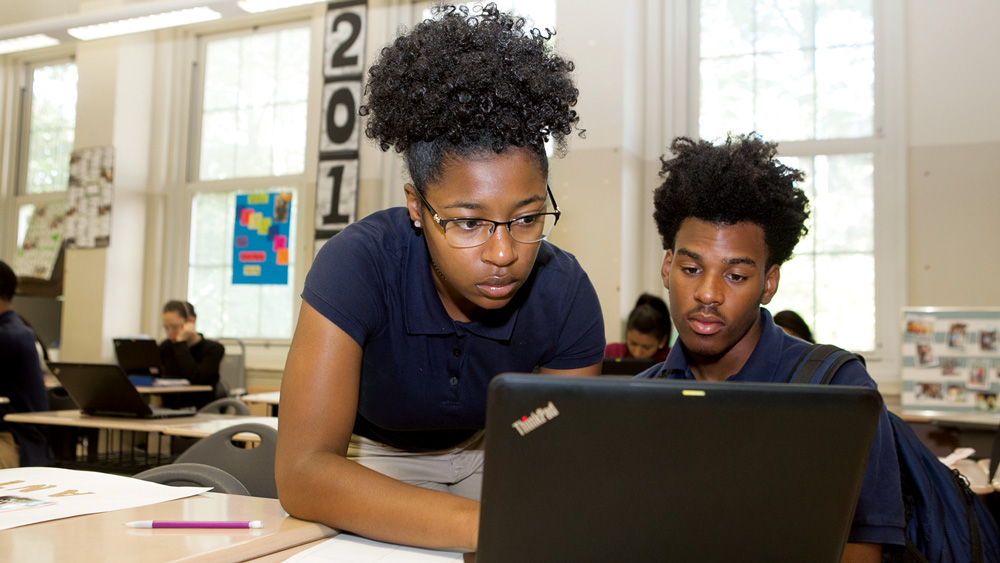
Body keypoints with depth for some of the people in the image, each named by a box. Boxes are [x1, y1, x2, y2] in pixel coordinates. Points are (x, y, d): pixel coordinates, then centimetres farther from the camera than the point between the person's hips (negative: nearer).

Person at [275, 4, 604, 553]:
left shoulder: (564, 293, -24)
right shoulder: (359, 264, -33)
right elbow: (302, 472, -39)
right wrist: (492, 525, -51)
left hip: (481, 454, 3)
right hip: (368, 460, -2)